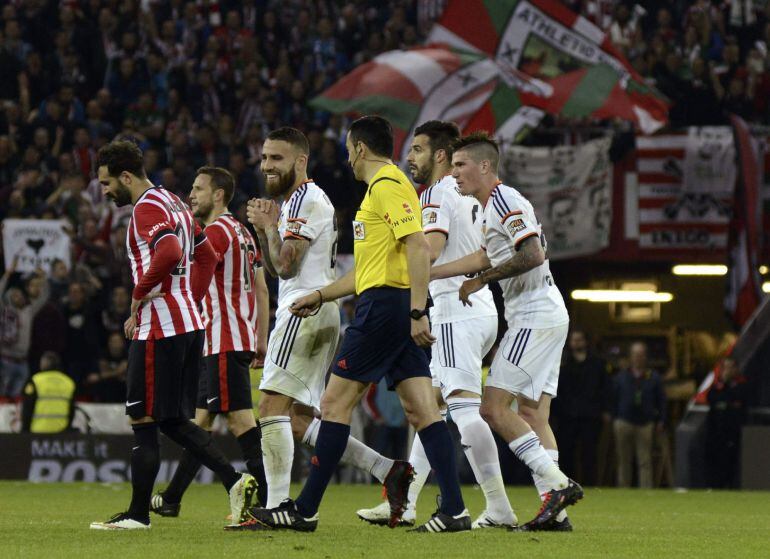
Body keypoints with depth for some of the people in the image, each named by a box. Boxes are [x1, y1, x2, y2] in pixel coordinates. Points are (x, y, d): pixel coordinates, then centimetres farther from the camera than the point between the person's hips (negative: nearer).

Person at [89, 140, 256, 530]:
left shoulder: (146, 209, -13)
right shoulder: (174, 203, 17)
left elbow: (170, 252, -31)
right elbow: (207, 256, 24)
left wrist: (139, 296, -20)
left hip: (160, 329, -10)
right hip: (189, 324, 10)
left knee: (144, 420, -3)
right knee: (174, 421, 13)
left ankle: (138, 514, 1)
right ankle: (234, 480, 1)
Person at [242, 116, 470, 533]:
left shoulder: (387, 185, -9)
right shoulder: (382, 187, 23)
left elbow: (419, 247, -20)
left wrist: (417, 311, -26)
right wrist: (321, 296, 32)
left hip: (383, 306, -10)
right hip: (397, 309, 10)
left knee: (335, 403, -4)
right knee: (422, 410, 2)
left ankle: (305, 510, -1)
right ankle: (454, 510, -6)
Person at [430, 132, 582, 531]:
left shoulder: (504, 200, -12)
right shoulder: (495, 205, 20)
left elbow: (533, 255, -22)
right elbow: (486, 257, 29)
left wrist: (481, 280, -13)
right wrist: (427, 273, 31)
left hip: (535, 317, -10)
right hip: (547, 317, 10)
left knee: (494, 407, -11)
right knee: (532, 414, 7)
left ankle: (557, 483, -15)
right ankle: (555, 511, 2)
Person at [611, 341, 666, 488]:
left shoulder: (654, 378, 8)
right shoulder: (621, 377, 11)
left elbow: (661, 401, 8)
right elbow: (614, 400, 13)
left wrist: (660, 421, 1)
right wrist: (614, 420, 6)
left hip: (646, 423, -1)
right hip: (624, 422, 1)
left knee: (645, 462, -6)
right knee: (624, 461, 4)